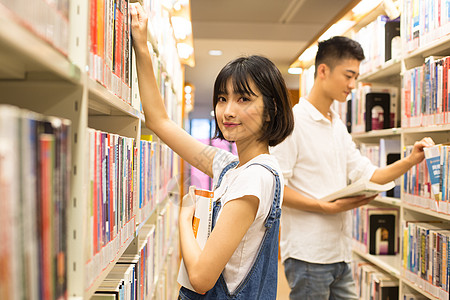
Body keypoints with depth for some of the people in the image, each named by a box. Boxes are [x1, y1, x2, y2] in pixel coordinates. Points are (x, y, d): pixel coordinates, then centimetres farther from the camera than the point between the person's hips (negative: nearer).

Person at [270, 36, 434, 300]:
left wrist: (411, 160, 0)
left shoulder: (338, 126, 14)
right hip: (308, 255, -8)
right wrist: (329, 207, -20)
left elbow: (368, 176, 13)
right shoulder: (293, 122, -12)